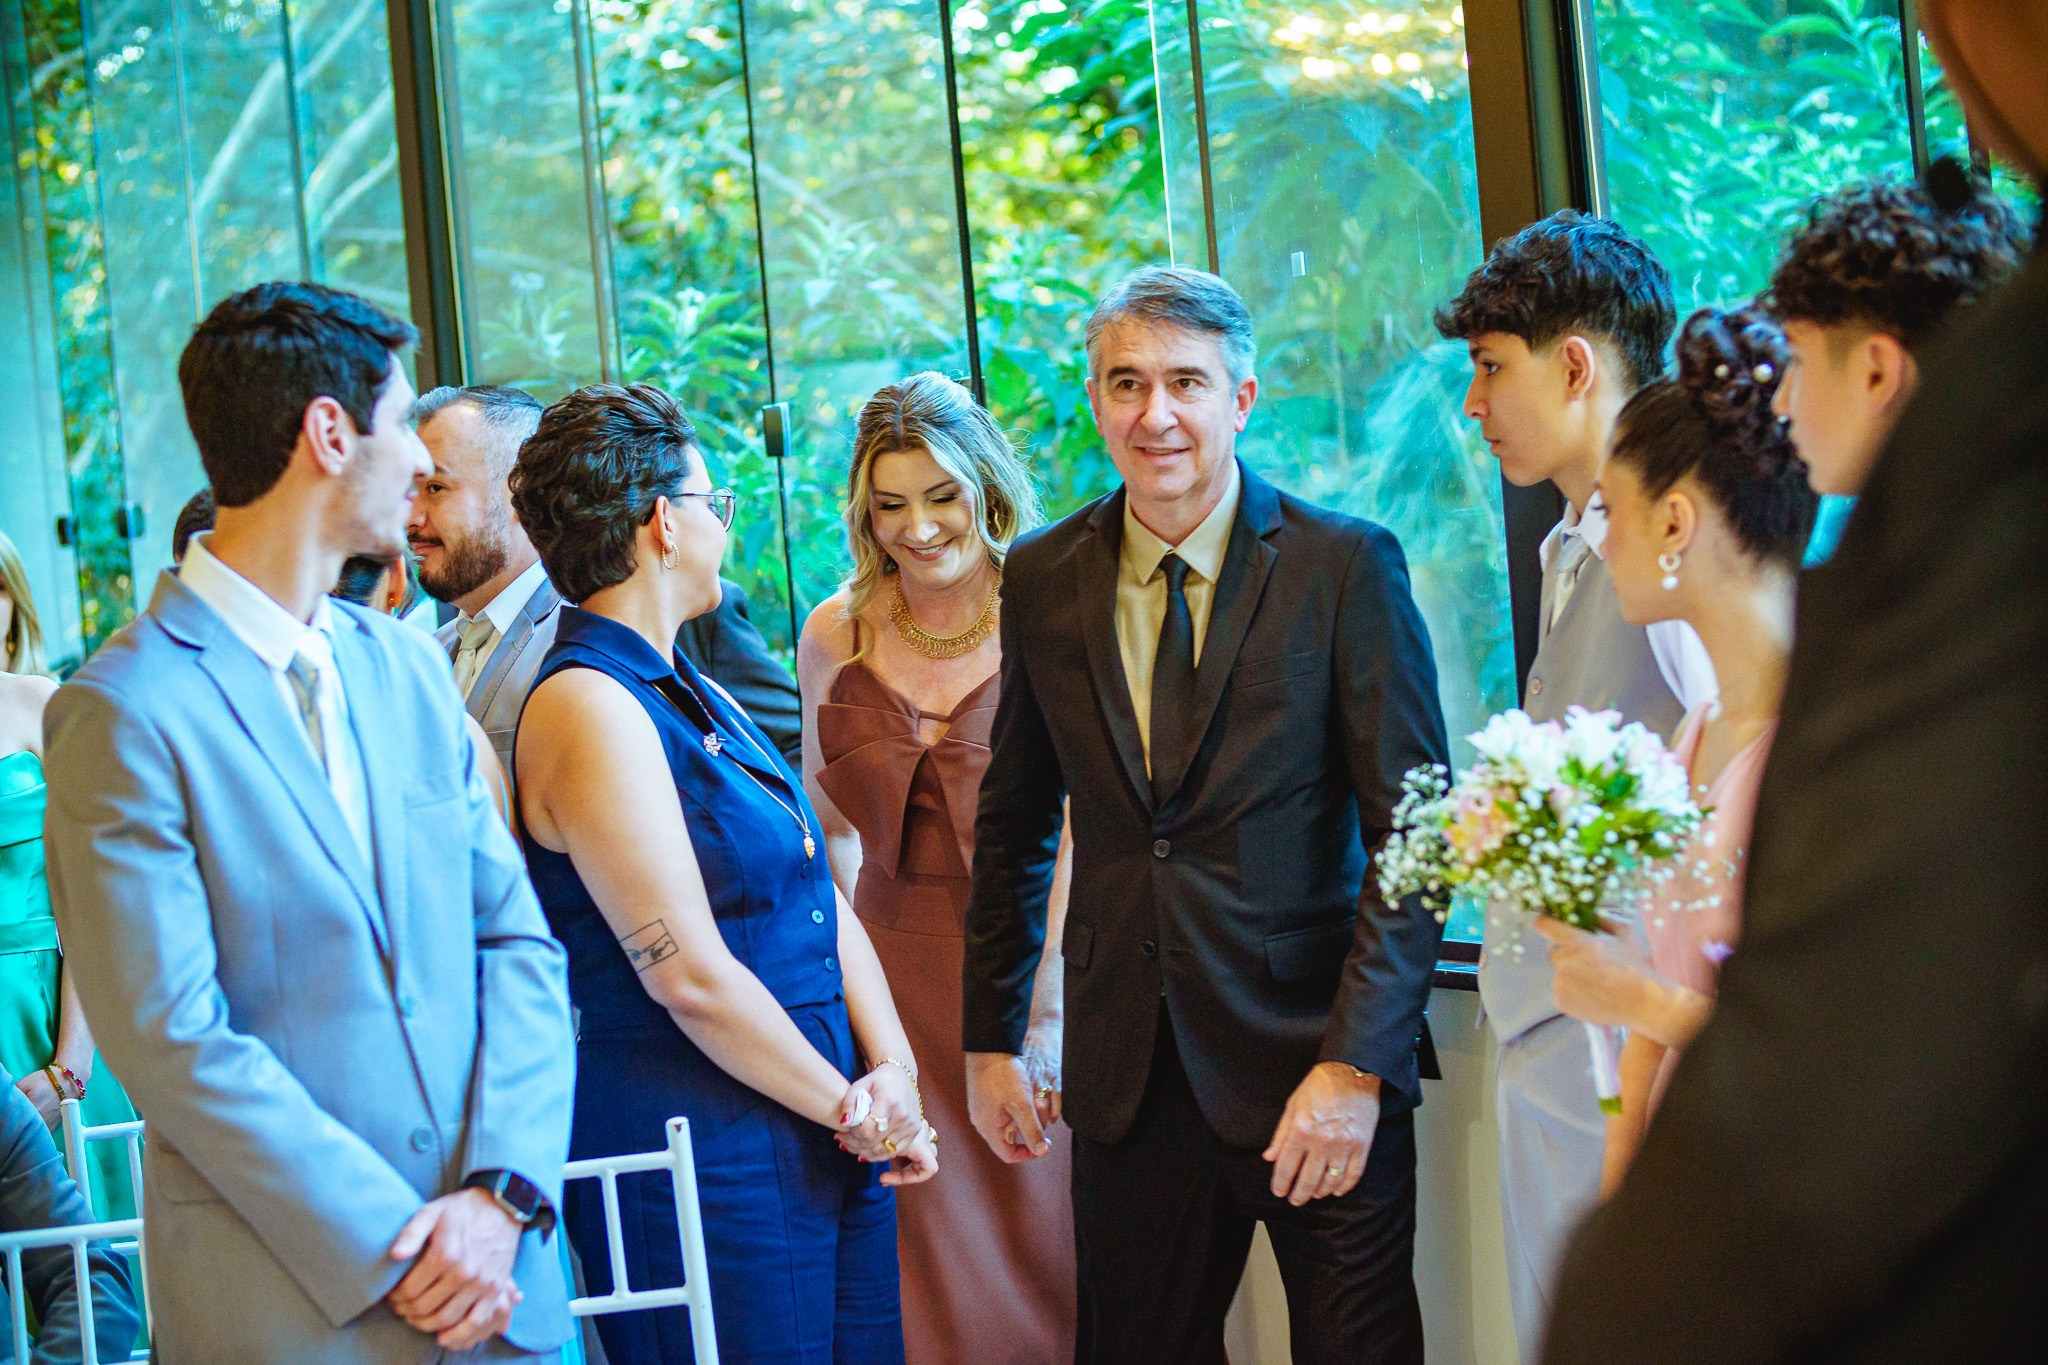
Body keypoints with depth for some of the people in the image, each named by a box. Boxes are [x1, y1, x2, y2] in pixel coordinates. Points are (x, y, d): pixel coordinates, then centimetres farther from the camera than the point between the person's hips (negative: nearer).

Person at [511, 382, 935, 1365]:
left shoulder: (695, 695, 14)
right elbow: (690, 978, -18)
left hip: (826, 1144, 9)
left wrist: (894, 1074, -3)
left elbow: (825, 904, 12)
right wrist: (850, 1109, -8)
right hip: (702, 1163, -8)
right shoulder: (589, 705, -15)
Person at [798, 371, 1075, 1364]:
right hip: (895, 974, 3)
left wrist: (1045, 1019, -15)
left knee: (1043, 1253, 3)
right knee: (927, 1279, 3)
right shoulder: (837, 633, 4)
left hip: (1039, 968, -2)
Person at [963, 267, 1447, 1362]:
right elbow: (1015, 825, 16)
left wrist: (1356, 1064, -15)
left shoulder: (1347, 566, -7)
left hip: (1315, 1061, -3)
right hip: (1128, 1076, 4)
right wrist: (991, 1034, 15)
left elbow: (1416, 834, -9)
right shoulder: (1041, 583, 5)